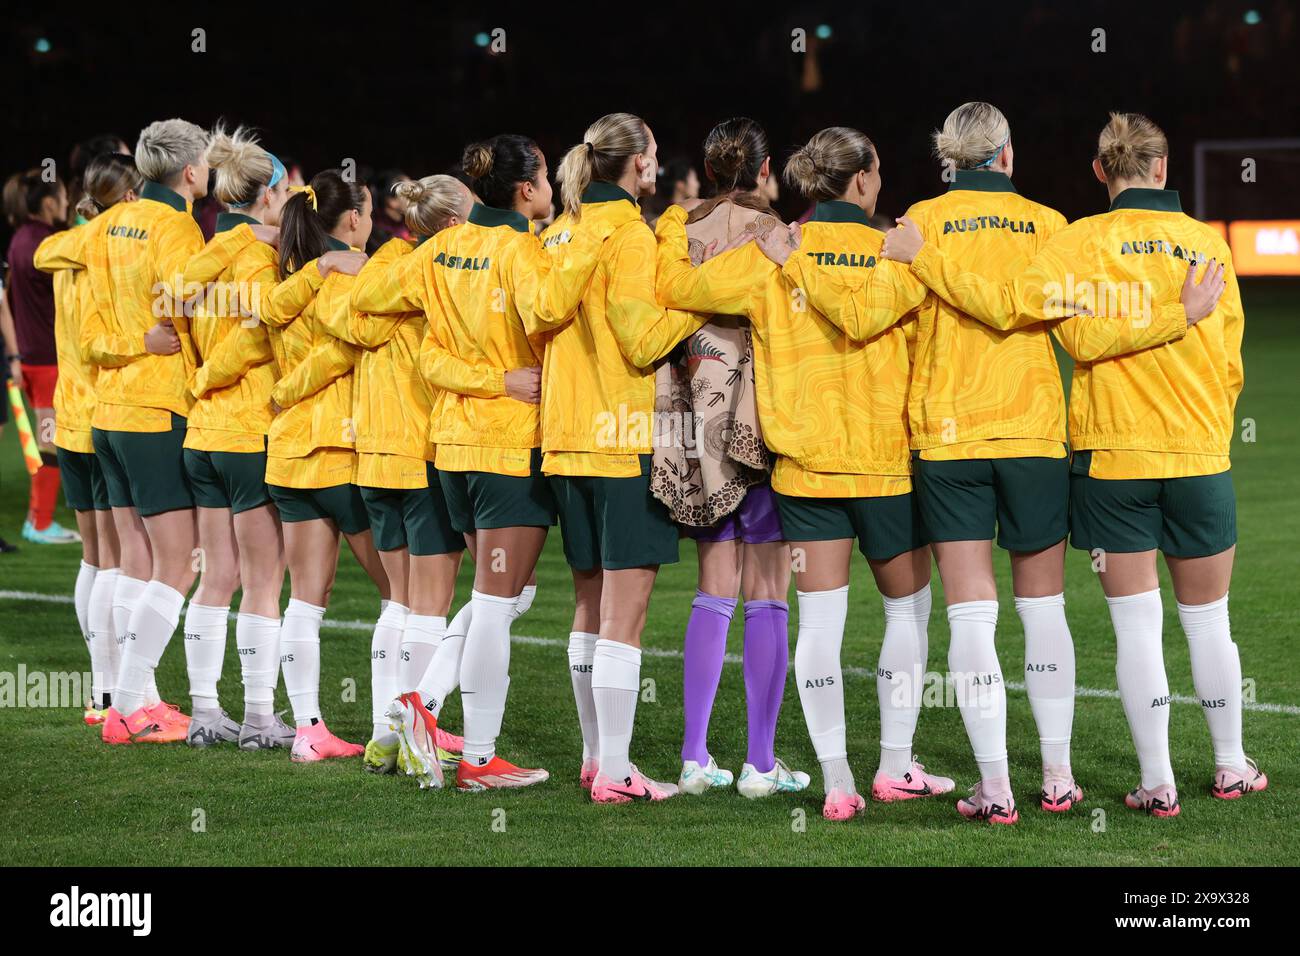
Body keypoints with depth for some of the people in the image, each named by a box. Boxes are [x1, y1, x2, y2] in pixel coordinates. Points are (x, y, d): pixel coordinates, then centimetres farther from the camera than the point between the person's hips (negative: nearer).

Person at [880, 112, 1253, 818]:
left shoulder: (1082, 242, -6)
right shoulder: (1208, 243, 3)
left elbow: (1010, 305, -18)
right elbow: (1228, 363, 2)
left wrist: (922, 257, -13)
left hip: (1110, 455, -2)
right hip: (1200, 455, 2)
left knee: (1136, 622, 3)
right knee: (1207, 619, 13)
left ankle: (1157, 781, 3)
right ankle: (1230, 767, 24)